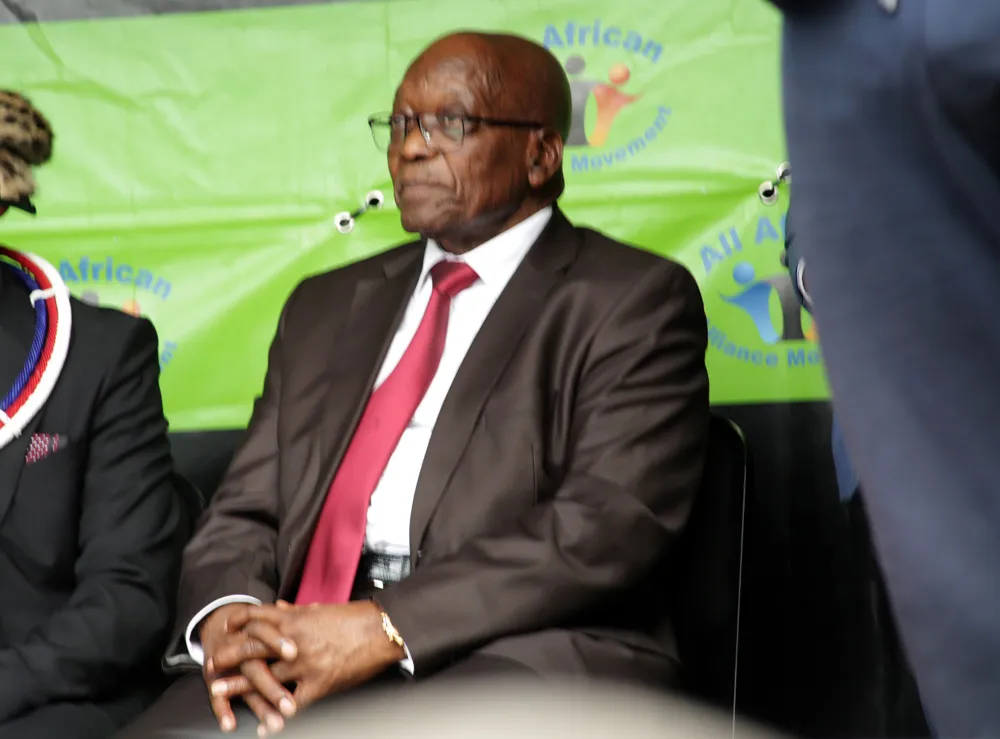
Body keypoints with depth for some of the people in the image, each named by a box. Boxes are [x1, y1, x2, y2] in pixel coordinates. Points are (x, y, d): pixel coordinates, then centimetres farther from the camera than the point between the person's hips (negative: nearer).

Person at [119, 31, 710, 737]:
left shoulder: (634, 301, 6)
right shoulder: (328, 307, 25)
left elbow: (609, 524, -8)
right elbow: (245, 512, 19)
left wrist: (388, 627, -17)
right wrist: (226, 615, -6)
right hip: (301, 658, 5)